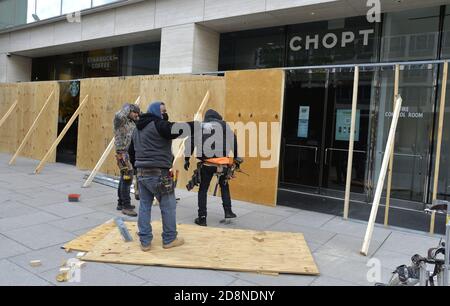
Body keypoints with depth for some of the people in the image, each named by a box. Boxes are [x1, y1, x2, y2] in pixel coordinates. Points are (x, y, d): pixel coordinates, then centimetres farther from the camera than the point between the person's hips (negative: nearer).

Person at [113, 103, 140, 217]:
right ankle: (126, 206, -9)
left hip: (131, 153, 9)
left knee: (125, 178, 16)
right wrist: (126, 107, -14)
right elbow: (119, 116, -31)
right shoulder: (121, 121, -8)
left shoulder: (133, 123, 17)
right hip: (123, 153, -9)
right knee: (127, 178, -12)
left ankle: (121, 203, 27)